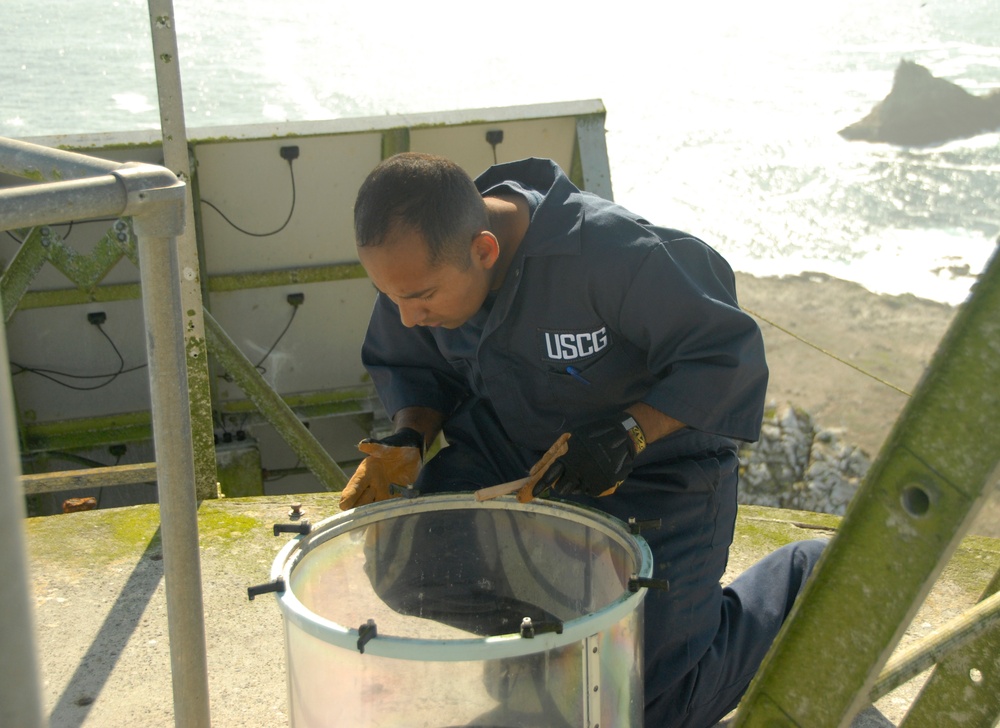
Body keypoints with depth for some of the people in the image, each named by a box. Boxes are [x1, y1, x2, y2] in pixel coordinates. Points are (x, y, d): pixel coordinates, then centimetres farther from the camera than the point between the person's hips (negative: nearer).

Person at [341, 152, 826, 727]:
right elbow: (411, 370, 4)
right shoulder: (423, 261, -14)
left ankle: (802, 581, 19)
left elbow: (726, 353, -23)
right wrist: (411, 439, -17)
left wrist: (628, 434, -34)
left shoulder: (612, 253, -33)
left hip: (656, 471, -5)